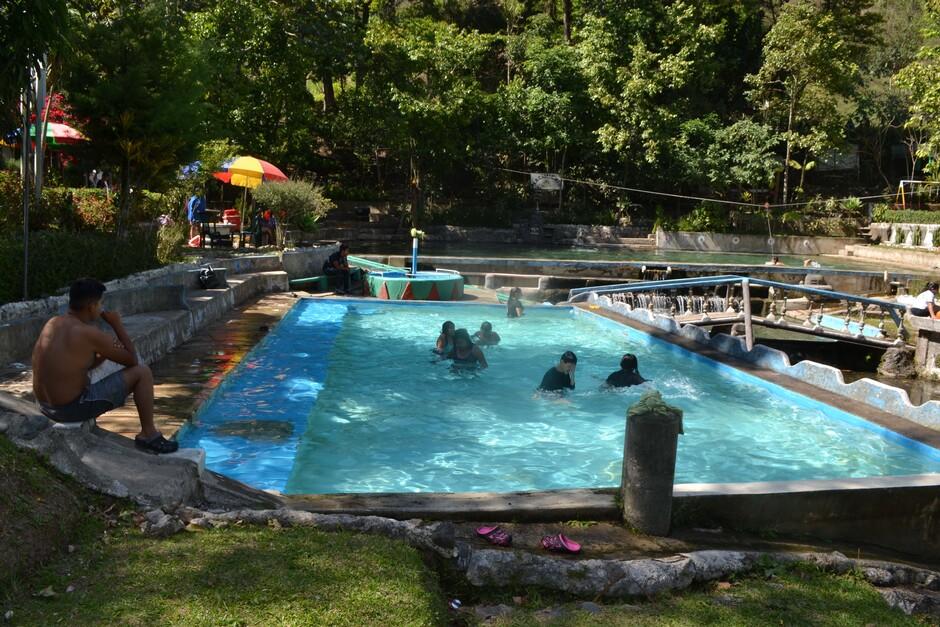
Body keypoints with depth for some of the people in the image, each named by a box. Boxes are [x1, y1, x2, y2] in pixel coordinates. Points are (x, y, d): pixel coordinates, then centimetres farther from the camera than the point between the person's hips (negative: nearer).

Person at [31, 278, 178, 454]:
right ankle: (148, 435, 8)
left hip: (45, 406, 8)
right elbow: (132, 360, -7)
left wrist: (104, 354, 4)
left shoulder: (53, 324, 6)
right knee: (142, 372, -1)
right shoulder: (89, 334, -19)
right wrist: (117, 324, 0)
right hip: (72, 409, -8)